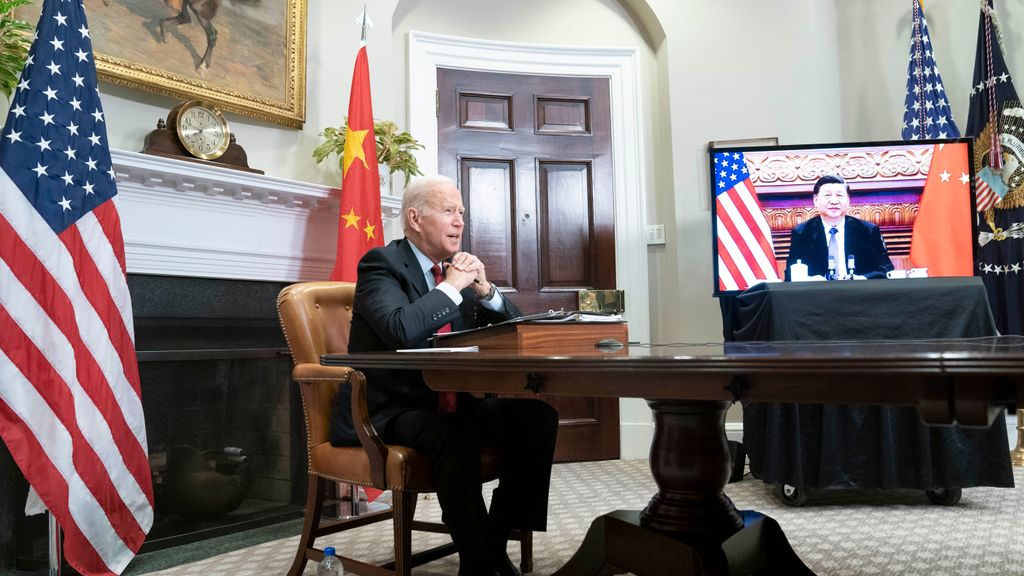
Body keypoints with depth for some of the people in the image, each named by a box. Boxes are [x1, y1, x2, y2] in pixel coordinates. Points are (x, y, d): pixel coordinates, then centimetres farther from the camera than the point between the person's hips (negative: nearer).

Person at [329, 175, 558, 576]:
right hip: (385, 411, -7)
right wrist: (452, 286, -18)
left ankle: (496, 543, -2)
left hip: (452, 402, 7)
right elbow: (401, 330, -30)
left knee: (537, 416, -13)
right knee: (454, 433, -36)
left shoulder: (459, 268, 10)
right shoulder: (382, 264, -10)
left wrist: (484, 290, -8)